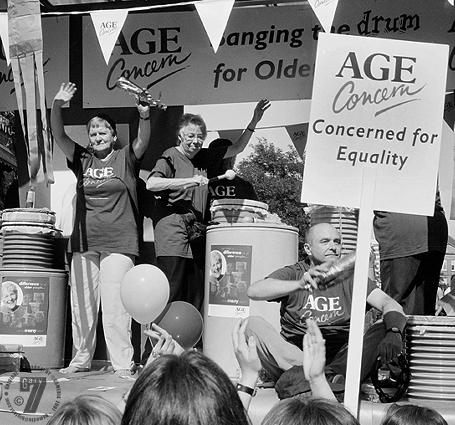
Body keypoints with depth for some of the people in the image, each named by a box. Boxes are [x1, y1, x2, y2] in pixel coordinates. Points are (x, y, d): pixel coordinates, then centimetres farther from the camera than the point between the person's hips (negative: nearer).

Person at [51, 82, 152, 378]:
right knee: (81, 303, 8)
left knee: (115, 304, -9)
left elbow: (143, 141, -13)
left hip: (118, 242, -4)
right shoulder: (82, 160, 13)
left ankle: (123, 364, -2)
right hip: (84, 242, 4)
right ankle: (82, 358, 20)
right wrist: (57, 106, -14)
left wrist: (145, 116, -33)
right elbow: (59, 136, 3)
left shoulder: (126, 159, 5)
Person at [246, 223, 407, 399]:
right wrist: (299, 284, -30)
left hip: (341, 357, 1)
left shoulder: (350, 277, 13)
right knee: (253, 324, -23)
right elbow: (253, 291, -13)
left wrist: (393, 332, -25)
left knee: (382, 327, -18)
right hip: (293, 355, -1)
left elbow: (390, 304, -1)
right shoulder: (292, 273, 7)